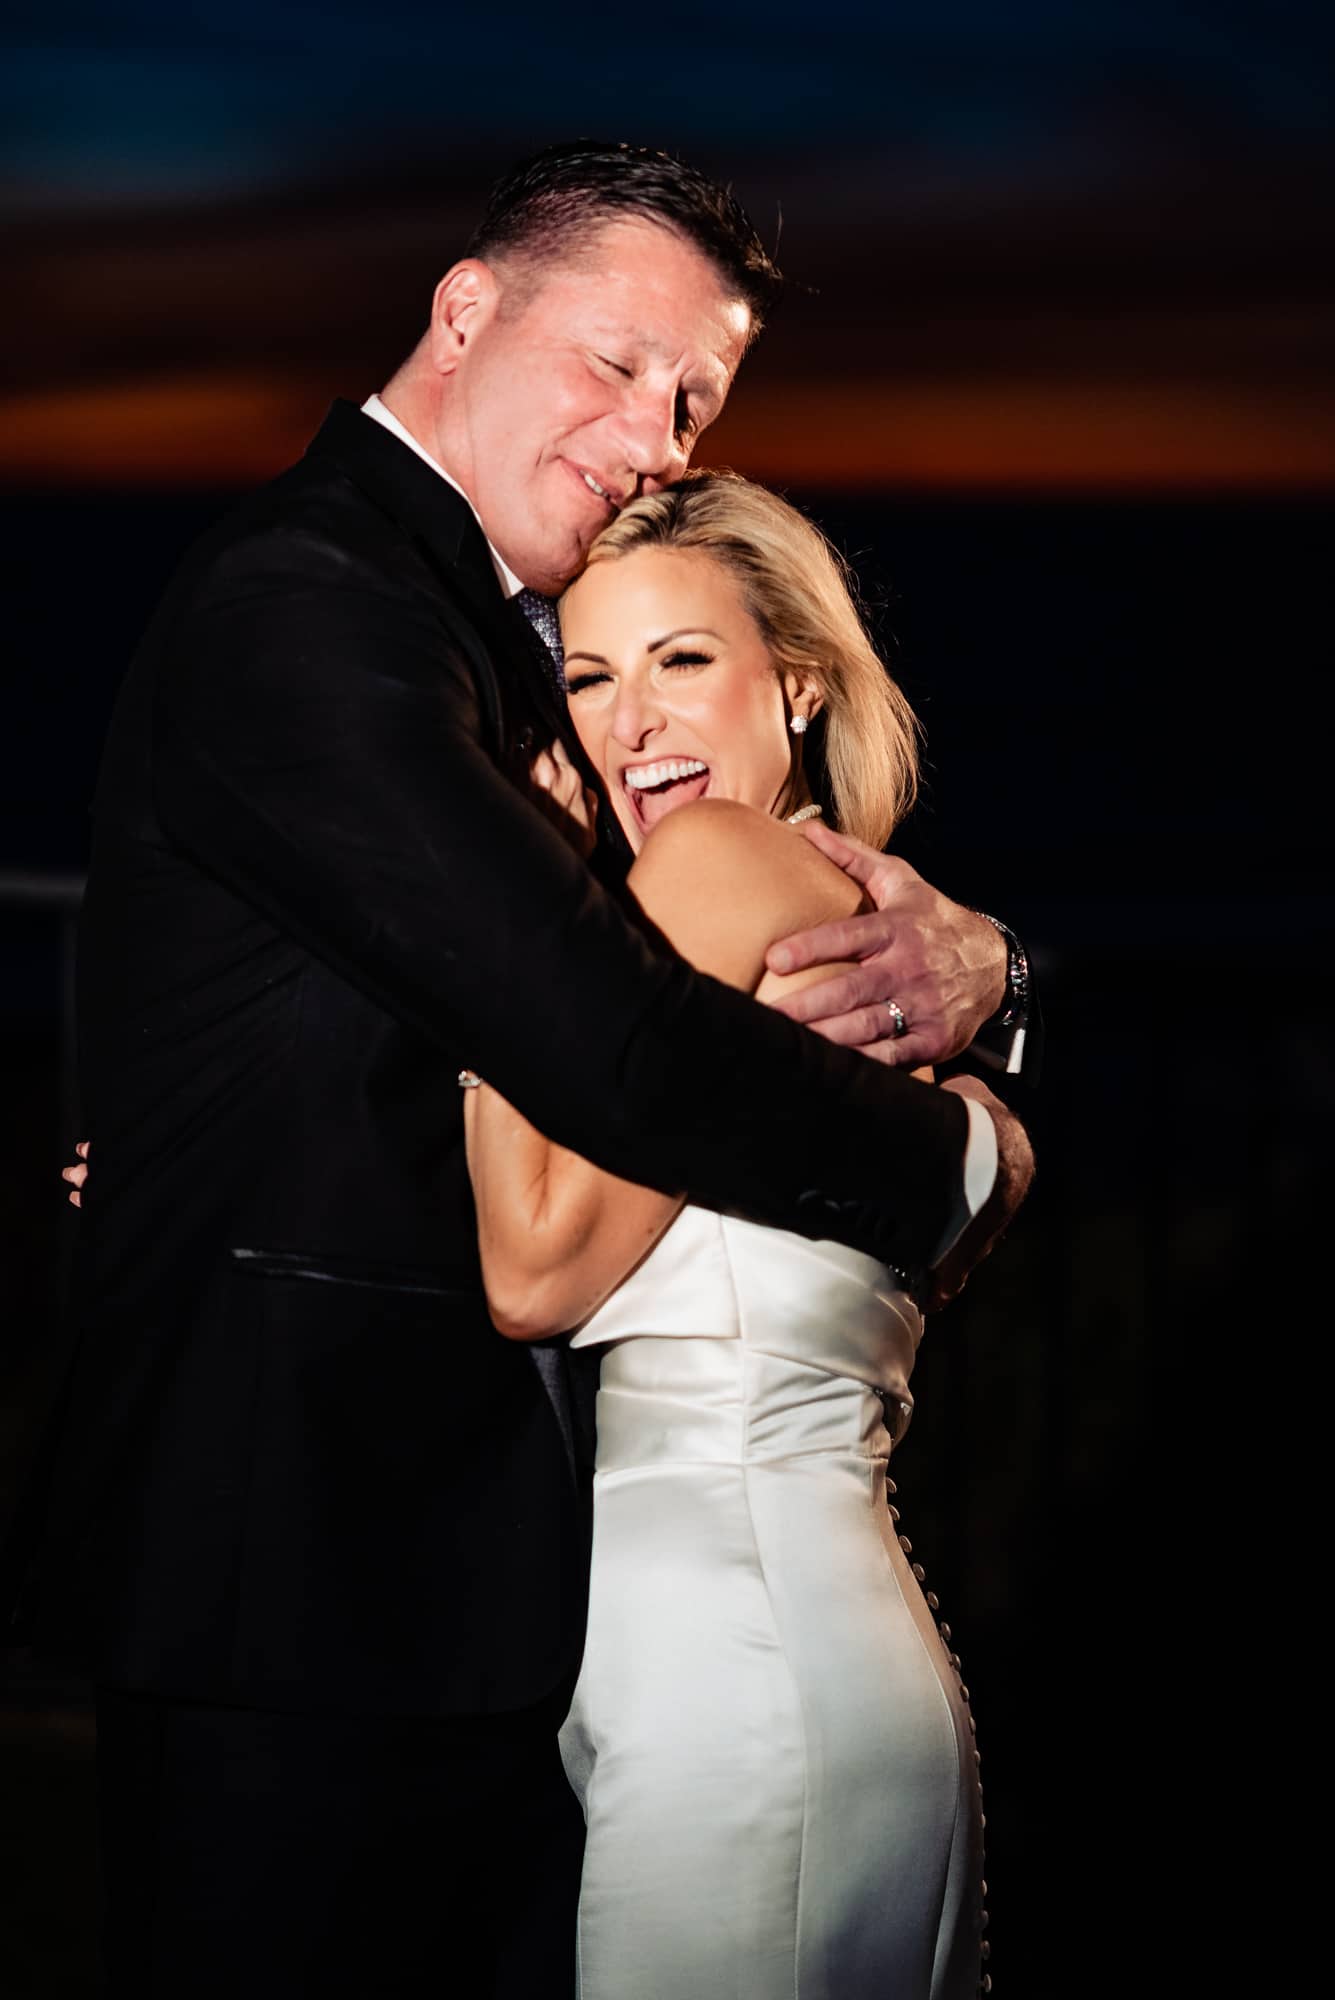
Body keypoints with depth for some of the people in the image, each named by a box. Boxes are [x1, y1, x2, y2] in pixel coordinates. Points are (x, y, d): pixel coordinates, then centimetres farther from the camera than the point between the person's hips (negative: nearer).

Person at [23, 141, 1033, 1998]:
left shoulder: (499, 648, 17)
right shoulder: (304, 609, -16)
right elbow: (611, 1048, -25)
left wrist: (965, 954, -5)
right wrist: (963, 1152, -10)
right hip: (310, 1586, -10)